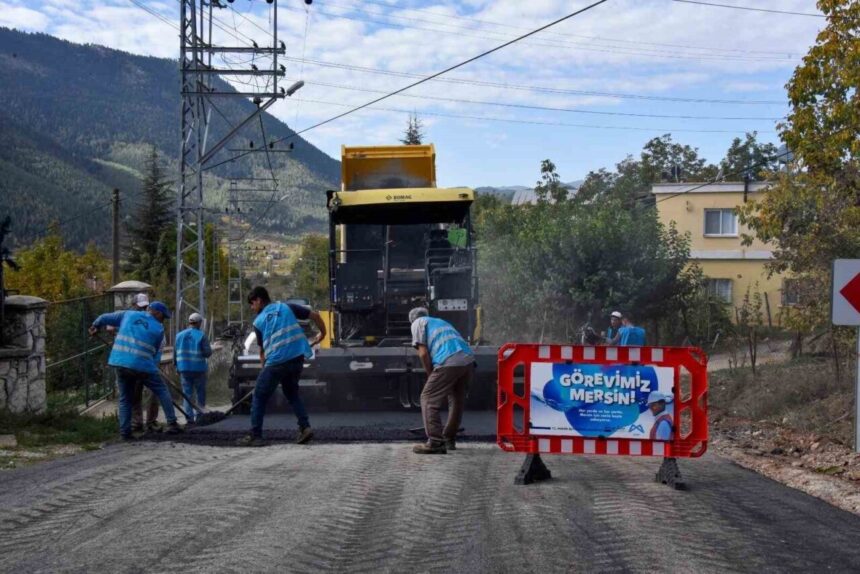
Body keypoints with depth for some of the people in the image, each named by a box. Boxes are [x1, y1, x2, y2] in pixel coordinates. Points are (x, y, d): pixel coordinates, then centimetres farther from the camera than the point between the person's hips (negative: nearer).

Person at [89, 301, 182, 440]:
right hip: (143, 365, -3)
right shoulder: (159, 328, 6)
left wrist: (95, 326, 39)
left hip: (120, 363, 4)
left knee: (125, 399, 16)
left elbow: (105, 318, 22)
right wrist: (153, 367, 17)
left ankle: (125, 432, 10)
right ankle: (172, 424, 7)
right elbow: (157, 353, 8)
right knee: (162, 391, 12)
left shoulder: (128, 314, 14)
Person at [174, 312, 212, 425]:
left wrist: (176, 366, 17)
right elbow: (208, 352, -13)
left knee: (187, 393, 7)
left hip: (184, 368, 3)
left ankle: (189, 417, 2)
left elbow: (175, 353, 6)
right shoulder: (201, 335, -8)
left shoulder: (179, 335, 4)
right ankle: (198, 415, 7)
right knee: (200, 393, 10)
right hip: (199, 369, -3)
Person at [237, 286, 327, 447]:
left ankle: (255, 436, 8)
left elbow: (262, 350, 14)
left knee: (259, 397, 11)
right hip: (297, 359, 4)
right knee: (292, 393, 25)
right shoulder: (287, 307, 11)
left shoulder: (258, 321, 7)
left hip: (276, 362, -4)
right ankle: (305, 427, 10)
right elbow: (315, 315, 6)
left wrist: (265, 366, 28)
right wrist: (322, 333, 22)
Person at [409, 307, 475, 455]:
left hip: (449, 362, -7)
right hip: (468, 360, 7)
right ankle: (449, 440, 32)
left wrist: (431, 376, 16)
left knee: (428, 399, 3)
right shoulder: (442, 321, 36)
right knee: (457, 400, 22)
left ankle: (436, 442, -4)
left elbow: (423, 353, 5)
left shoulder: (418, 323, 17)